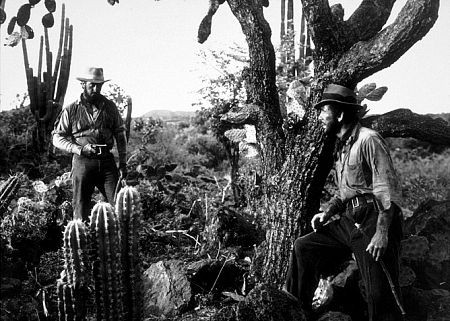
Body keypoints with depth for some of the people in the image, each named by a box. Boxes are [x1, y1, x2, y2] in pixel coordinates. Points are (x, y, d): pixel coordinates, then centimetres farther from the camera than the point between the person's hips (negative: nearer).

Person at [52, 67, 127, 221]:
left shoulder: (110, 107, 9)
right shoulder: (71, 110, 3)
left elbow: (120, 135, 14)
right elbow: (57, 138, 3)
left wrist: (123, 163, 8)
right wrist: (80, 149, -12)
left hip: (107, 162, 2)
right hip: (83, 162, -1)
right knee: (80, 209, 1)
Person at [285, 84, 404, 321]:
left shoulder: (368, 140, -11)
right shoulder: (342, 146, 17)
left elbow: (388, 189, -17)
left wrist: (382, 232, -23)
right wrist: (327, 213, 10)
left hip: (373, 221, -9)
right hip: (350, 220, 9)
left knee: (380, 294, -8)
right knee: (304, 247, 6)